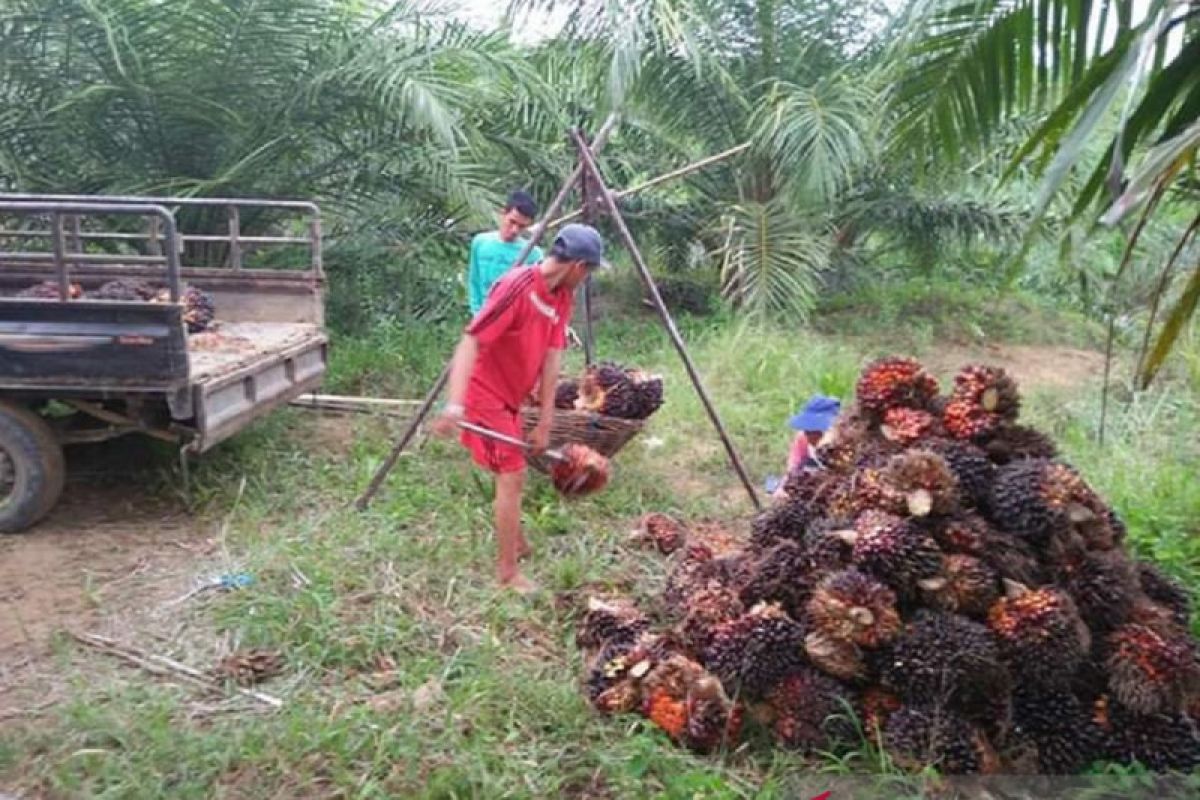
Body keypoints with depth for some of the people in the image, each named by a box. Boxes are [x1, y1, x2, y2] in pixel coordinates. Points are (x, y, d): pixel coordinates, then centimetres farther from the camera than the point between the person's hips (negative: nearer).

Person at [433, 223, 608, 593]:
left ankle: (516, 541, 41)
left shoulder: (561, 296, 0)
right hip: (486, 394, -9)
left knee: (510, 472, 22)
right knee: (512, 475, -6)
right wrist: (454, 404, -42)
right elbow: (470, 342, -31)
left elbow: (551, 358, -2)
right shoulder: (516, 286, -26)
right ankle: (507, 571, 6)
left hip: (511, 396, 9)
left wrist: (545, 421, -4)